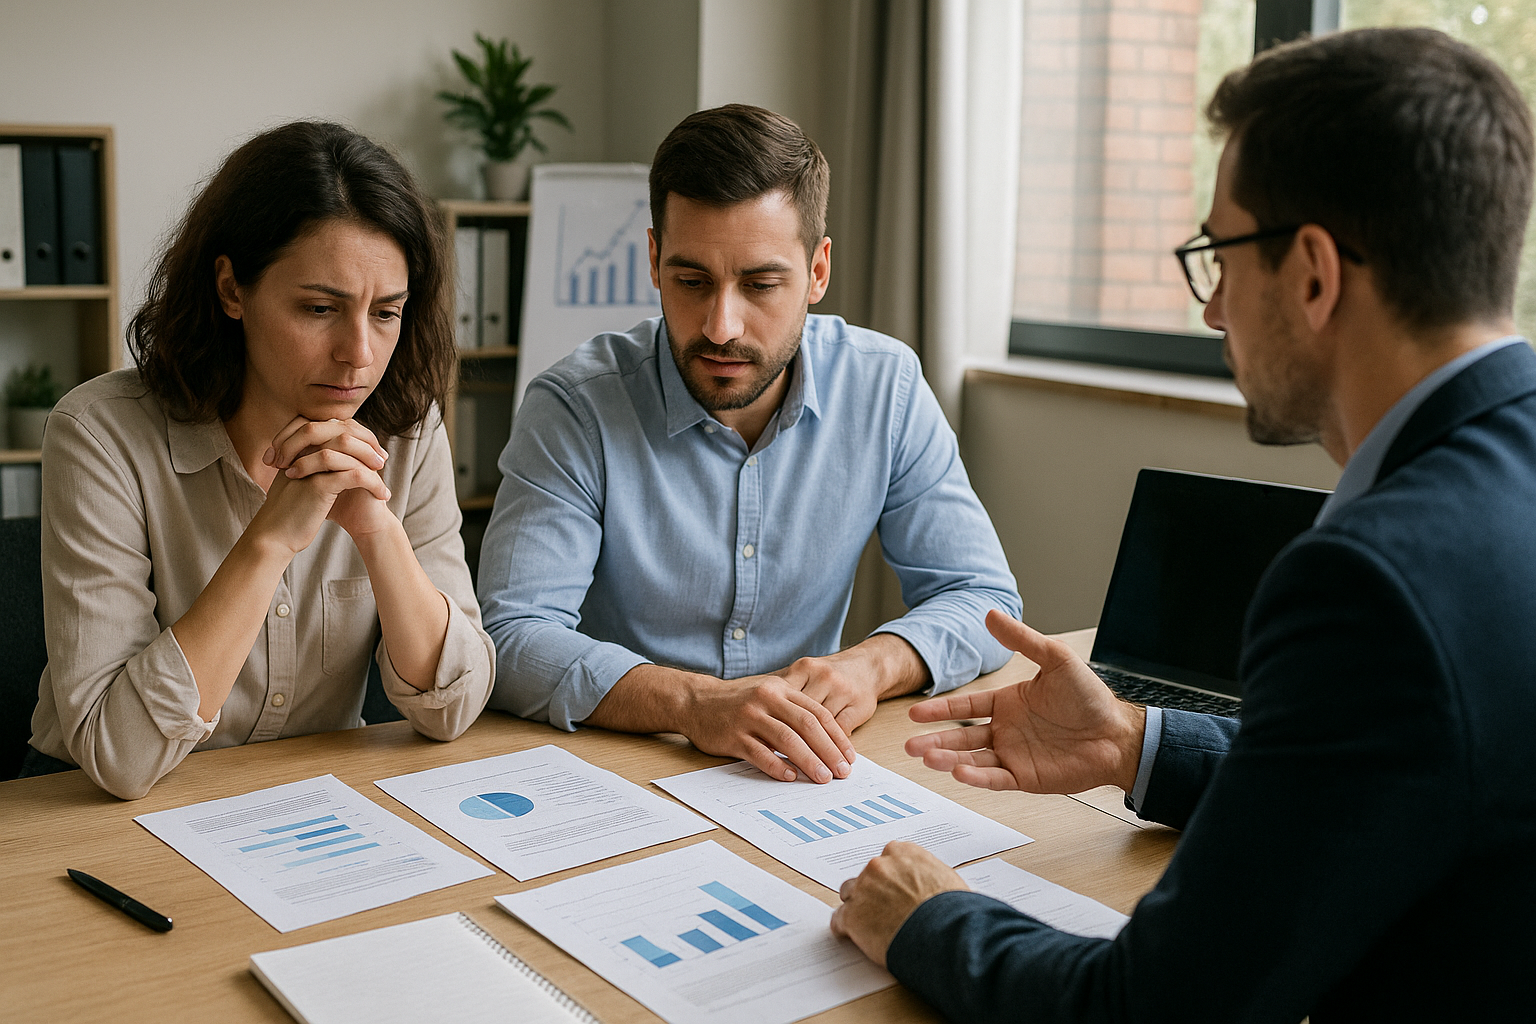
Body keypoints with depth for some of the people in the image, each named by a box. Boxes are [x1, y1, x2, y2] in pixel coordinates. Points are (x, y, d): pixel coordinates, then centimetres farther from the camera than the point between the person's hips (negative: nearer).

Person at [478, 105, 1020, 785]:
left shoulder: (886, 388, -3)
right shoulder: (574, 410, -12)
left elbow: (983, 598, 0)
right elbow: (511, 642, -19)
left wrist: (869, 665, -20)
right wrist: (692, 702, -34)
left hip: (807, 780, 2)